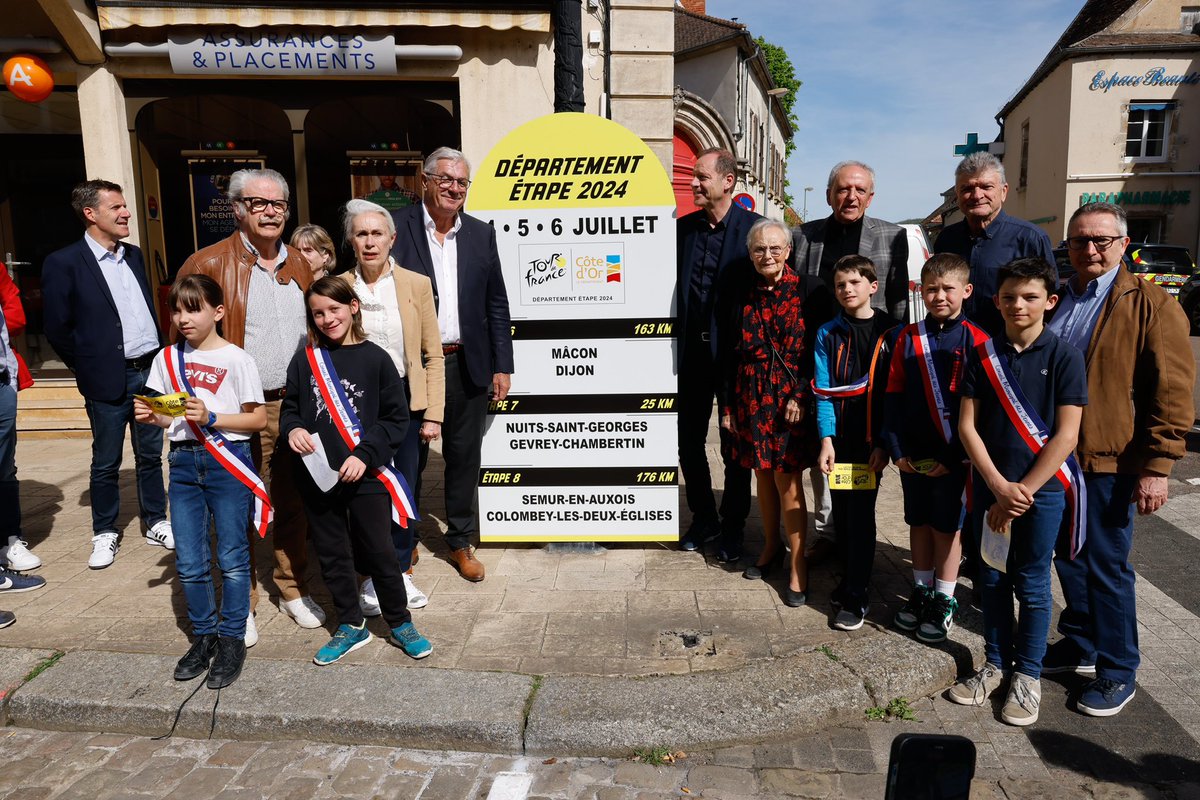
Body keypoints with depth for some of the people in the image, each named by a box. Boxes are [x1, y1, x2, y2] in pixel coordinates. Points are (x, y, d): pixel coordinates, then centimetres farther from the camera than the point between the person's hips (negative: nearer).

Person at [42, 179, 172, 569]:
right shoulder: (64, 263, -9)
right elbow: (58, 329, -6)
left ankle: (156, 523, 26)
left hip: (150, 372, 5)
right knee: (106, 462, 9)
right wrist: (88, 369, 0)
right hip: (109, 379, -5)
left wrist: (158, 358, 10)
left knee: (150, 455, 14)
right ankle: (105, 533, 24)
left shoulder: (134, 255, 10)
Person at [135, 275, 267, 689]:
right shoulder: (168, 358, 8)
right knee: (189, 562, 10)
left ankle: (232, 639, 18)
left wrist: (211, 417, -19)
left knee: (232, 558, 4)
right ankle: (204, 635, 27)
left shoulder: (236, 359, -8)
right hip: (183, 461, 5)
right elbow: (169, 417, 15)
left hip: (227, 460, -5)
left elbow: (258, 419, -9)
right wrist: (151, 416, -6)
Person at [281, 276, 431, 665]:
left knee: (379, 552, 6)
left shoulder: (375, 358, -6)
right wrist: (292, 429, -11)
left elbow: (396, 418, -6)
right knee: (332, 554, 14)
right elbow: (289, 408, 11)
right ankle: (350, 626, 32)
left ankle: (400, 625, 25)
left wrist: (365, 455, -16)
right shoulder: (304, 361, 3)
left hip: (365, 477, -3)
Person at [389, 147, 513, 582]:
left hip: (467, 366, 3)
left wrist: (502, 366, 4)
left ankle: (460, 541, 28)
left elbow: (496, 305, 8)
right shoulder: (397, 227, -3)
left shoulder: (481, 234, 7)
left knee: (465, 457, 11)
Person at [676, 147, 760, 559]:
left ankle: (732, 527, 24)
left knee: (734, 446, 8)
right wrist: (675, 340, 0)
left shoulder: (755, 227, -8)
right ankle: (703, 517, 30)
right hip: (692, 350, 4)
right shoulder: (683, 227, 6)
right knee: (689, 440, 11)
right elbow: (673, 286, 9)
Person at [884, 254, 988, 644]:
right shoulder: (908, 337, 3)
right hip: (912, 456, 3)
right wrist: (897, 449, -3)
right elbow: (894, 396, 3)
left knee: (947, 527, 7)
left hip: (953, 456, -3)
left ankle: (945, 601, 21)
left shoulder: (976, 340, -8)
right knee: (919, 523, 14)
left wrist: (954, 457, -12)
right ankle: (921, 591, 29)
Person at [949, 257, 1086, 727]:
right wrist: (999, 486, -10)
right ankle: (996, 663, 28)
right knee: (992, 578, 12)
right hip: (990, 485, 3)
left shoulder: (1063, 357, -7)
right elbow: (967, 425, -1)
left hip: (1042, 487, -3)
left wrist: (1023, 491, -12)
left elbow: (1066, 434, -10)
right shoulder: (983, 355, 0)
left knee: (1031, 584, 7)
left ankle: (1028, 674, 22)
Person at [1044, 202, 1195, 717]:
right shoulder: (1053, 300, 10)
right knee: (1068, 558, 17)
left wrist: (1156, 467, -16)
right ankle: (1080, 646, 34)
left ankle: (1117, 671, 19)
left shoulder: (1152, 306, -8)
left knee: (1107, 566, 3)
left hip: (1109, 463, -6)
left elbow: (1172, 394, -11)